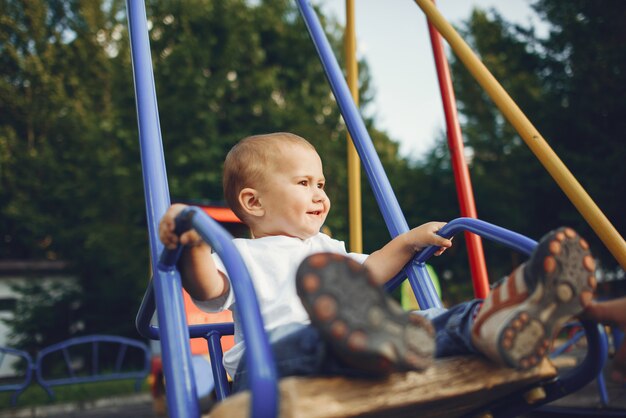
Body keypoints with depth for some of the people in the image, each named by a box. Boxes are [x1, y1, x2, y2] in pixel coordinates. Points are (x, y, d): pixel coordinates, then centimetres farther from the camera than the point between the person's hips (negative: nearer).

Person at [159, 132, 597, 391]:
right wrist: (193, 245, -28)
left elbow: (367, 273, 47)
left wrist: (409, 241, 37)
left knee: (433, 325, -18)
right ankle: (374, 338, -74)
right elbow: (210, 288, -7)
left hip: (348, 366, 6)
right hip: (272, 359, -6)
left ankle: (490, 324, -50)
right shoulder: (243, 254, 14)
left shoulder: (325, 248, 36)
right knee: (305, 344, -42)